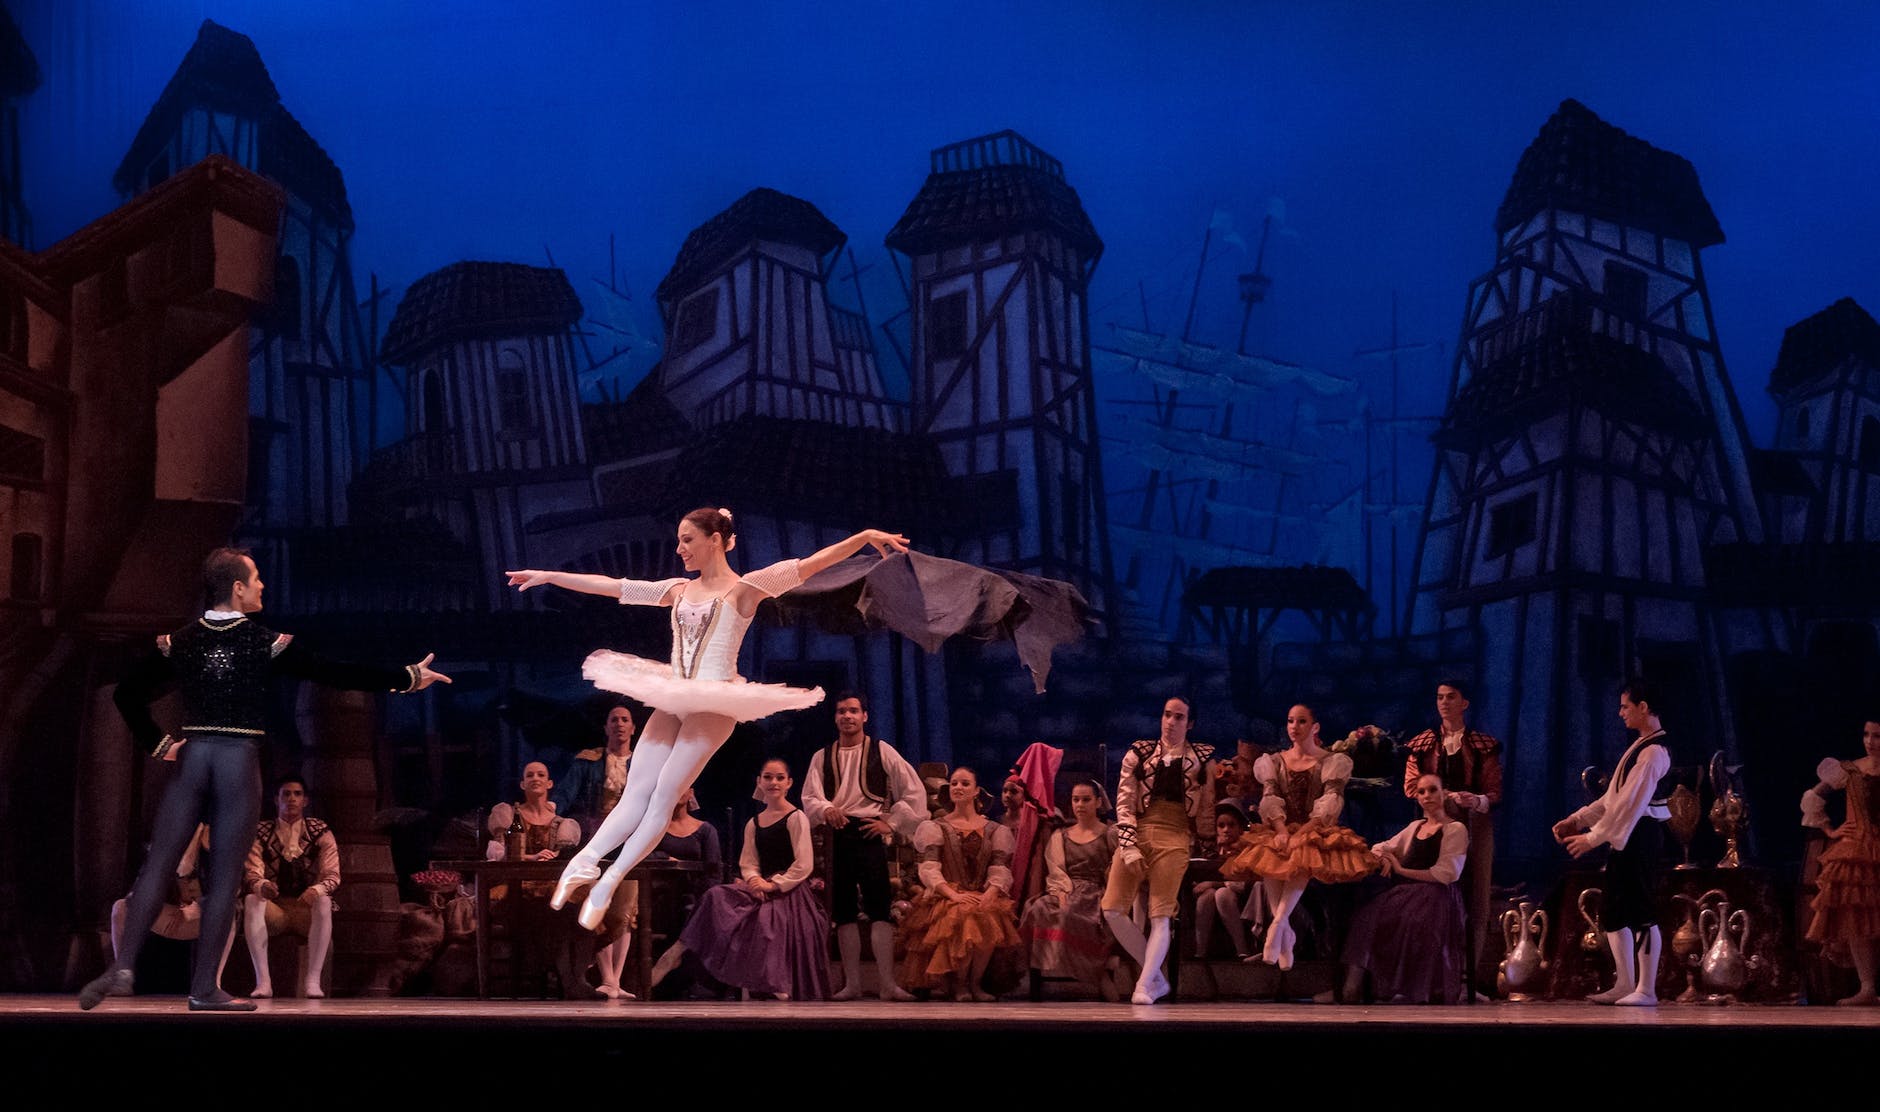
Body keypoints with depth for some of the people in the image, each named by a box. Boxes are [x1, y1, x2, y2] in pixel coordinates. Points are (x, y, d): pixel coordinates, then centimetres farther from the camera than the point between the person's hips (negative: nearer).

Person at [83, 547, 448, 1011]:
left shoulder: (177, 642, 6)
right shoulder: (267, 642, -3)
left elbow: (127, 693, 9)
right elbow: (336, 674, -2)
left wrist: (157, 743, 17)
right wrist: (407, 677, 4)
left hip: (191, 757, 3)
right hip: (239, 762, -3)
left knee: (158, 864, 4)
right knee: (224, 875, 1)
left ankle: (123, 967, -9)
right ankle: (204, 987, 1)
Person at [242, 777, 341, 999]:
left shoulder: (320, 833, 4)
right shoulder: (261, 834, 5)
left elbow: (332, 876, -4)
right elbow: (251, 873, -5)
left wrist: (317, 890, -29)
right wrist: (261, 886, -32)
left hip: (307, 909, -1)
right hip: (274, 908, 1)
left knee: (324, 902, -34)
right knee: (252, 901, -32)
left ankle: (313, 981, -37)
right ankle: (263, 981, -38)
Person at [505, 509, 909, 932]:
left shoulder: (745, 588, -1)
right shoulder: (679, 590, 14)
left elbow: (812, 563, -9)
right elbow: (610, 585, 16)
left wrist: (865, 537, -20)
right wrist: (548, 576, 16)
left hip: (713, 703, -6)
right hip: (671, 701, 6)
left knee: (664, 795, -7)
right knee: (636, 793, -2)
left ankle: (608, 882, -7)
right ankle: (583, 863, -9)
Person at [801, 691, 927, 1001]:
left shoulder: (881, 751, 6)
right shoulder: (823, 757, 14)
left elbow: (914, 790, 4)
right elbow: (809, 797, 4)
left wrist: (891, 824, -3)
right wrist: (825, 809, -18)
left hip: (869, 833, -3)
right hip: (837, 834, 3)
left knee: (879, 907, -12)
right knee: (844, 911, 5)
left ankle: (887, 982, -16)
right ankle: (852, 983, 9)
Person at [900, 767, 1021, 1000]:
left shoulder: (995, 831, 17)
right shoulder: (935, 828, 13)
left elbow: (1000, 871, 4)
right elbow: (928, 869, -1)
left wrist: (990, 894, -19)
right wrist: (953, 894, -19)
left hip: (983, 896, 1)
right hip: (946, 897, -1)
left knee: (990, 916, -35)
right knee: (961, 916, -37)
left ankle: (974, 982, -14)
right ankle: (958, 983, -14)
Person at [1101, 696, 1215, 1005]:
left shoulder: (1201, 759, 9)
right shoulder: (1139, 754, 11)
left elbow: (1207, 810, 14)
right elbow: (1123, 803, 5)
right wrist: (1128, 846, -5)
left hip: (1174, 840, -2)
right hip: (1136, 836, 2)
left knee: (1160, 916, -10)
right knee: (1113, 910, -7)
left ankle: (1144, 986, -10)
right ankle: (1157, 978, 5)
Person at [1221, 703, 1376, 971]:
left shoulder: (1332, 762, 7)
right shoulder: (1273, 762, 17)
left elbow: (1330, 804, -6)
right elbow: (1270, 800, 3)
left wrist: (1302, 833, -20)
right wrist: (1281, 830, -17)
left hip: (1315, 832, -2)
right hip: (1280, 831, 2)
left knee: (1304, 857, -38)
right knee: (1268, 857, -33)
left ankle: (1277, 923, -47)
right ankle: (1286, 941, -35)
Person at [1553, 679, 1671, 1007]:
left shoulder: (1654, 751, -16)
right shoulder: (1641, 746, 17)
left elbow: (1631, 803, -21)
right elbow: (1615, 795, 19)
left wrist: (1594, 837, -19)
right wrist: (1577, 820, 12)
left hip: (1641, 836, -11)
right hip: (1625, 837, 11)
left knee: (1641, 913, -6)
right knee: (1612, 912, 13)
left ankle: (1646, 990, 0)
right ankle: (1625, 985, 20)